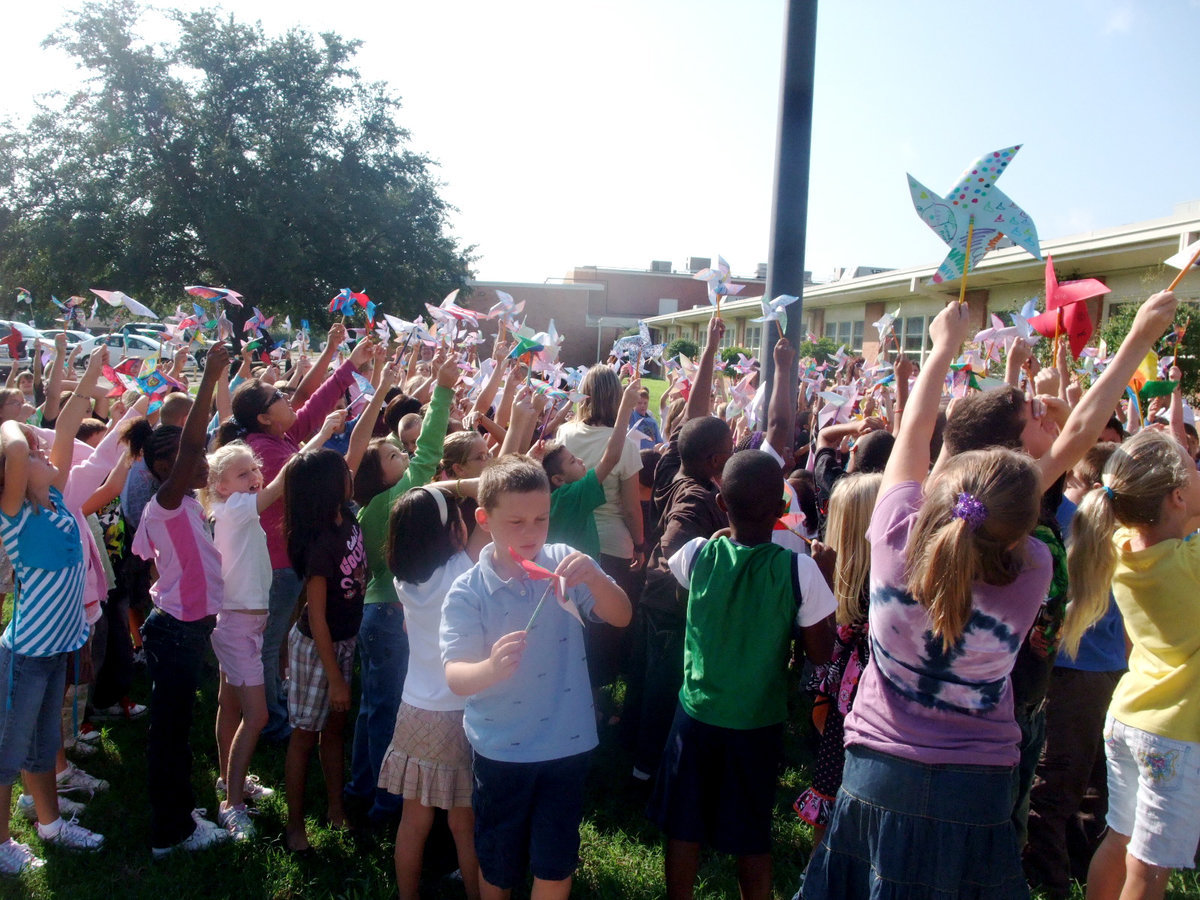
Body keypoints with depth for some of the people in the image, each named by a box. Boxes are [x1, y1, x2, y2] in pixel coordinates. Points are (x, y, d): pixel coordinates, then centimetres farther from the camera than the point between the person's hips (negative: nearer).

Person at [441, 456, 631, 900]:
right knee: (498, 864, 17)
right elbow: (454, 676, -22)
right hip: (500, 750, -1)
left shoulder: (564, 564, -7)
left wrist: (594, 578, -35)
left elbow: (621, 616, -14)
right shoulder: (467, 592, -12)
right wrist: (490, 668, -45)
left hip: (567, 743, 1)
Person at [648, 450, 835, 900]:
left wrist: (725, 532, 17)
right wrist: (822, 577, -2)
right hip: (759, 723, -1)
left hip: (697, 713, 1)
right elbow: (820, 653, -11)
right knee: (753, 837, 16)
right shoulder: (799, 570, -19)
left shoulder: (698, 554, -12)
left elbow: (671, 564, 13)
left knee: (684, 828, 18)